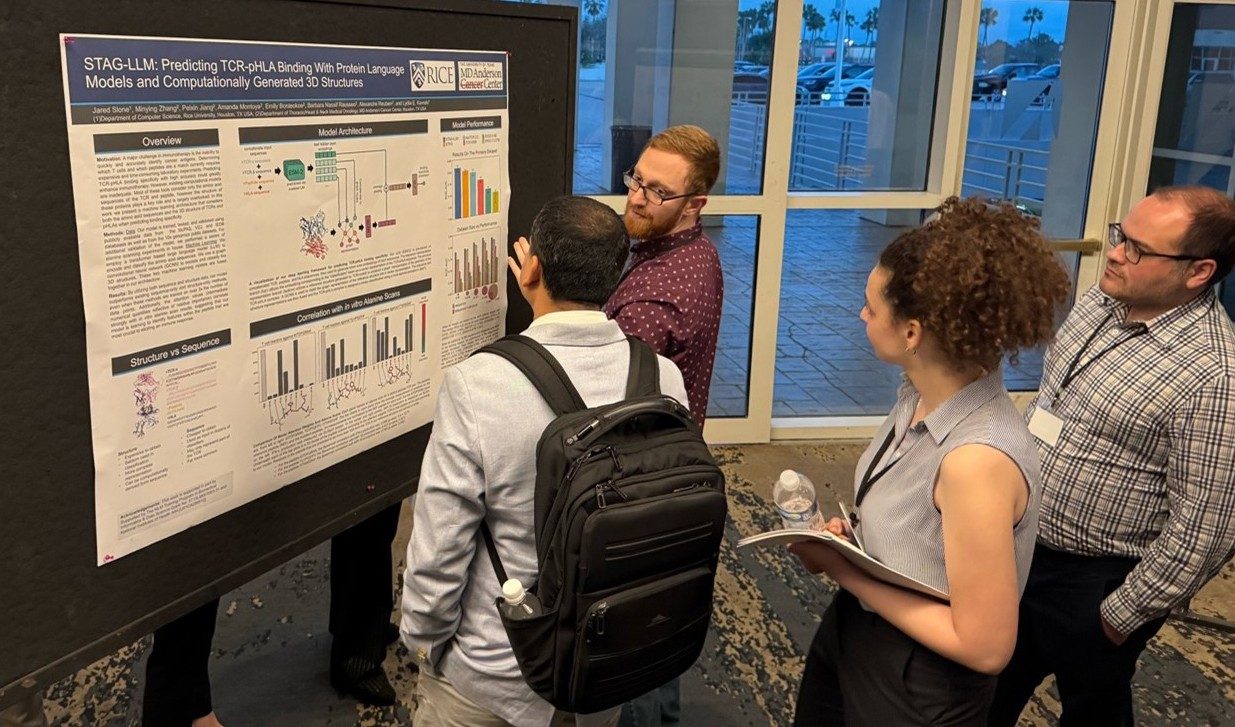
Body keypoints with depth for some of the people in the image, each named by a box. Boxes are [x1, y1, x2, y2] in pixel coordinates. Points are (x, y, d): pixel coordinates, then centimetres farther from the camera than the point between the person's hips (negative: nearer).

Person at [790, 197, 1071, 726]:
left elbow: (985, 646, -27)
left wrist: (844, 569, -22)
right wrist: (848, 539, -7)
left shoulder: (978, 459, -32)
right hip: (850, 630, 7)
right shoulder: (920, 396, -6)